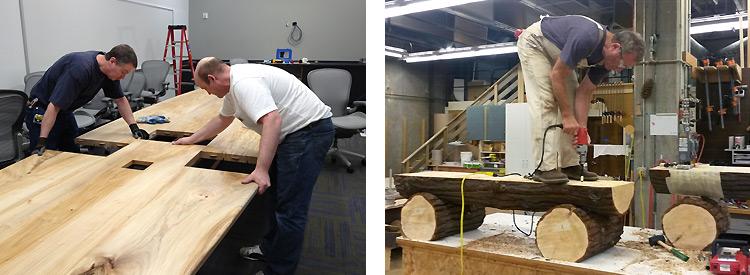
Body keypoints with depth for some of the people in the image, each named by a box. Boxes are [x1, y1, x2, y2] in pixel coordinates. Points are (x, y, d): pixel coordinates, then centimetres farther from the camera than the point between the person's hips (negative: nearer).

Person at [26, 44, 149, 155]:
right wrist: (42, 141, -37)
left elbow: (120, 99, 8)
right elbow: (54, 106, -35)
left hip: (65, 112, 8)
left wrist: (134, 126, -1)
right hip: (42, 112, -8)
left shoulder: (110, 72, -8)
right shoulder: (81, 69, -34)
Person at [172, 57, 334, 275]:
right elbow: (223, 119, 32)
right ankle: (270, 249, 36)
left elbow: (272, 120, -32)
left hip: (309, 131, -12)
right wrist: (192, 139, 38)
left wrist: (261, 170, -35)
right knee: (277, 194, 22)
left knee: (290, 209, -10)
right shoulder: (233, 83, 14)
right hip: (295, 132, 12)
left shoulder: (243, 83, -19)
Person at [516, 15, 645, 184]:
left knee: (570, 100, 0)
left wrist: (581, 127, -15)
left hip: (557, 54, 9)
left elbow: (584, 92, -6)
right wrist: (567, 116, -29)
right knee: (545, 102, -19)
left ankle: (569, 165, 3)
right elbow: (556, 75, -31)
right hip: (534, 44, -8)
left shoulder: (608, 58, -10)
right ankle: (544, 167, -19)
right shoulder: (586, 38, -36)